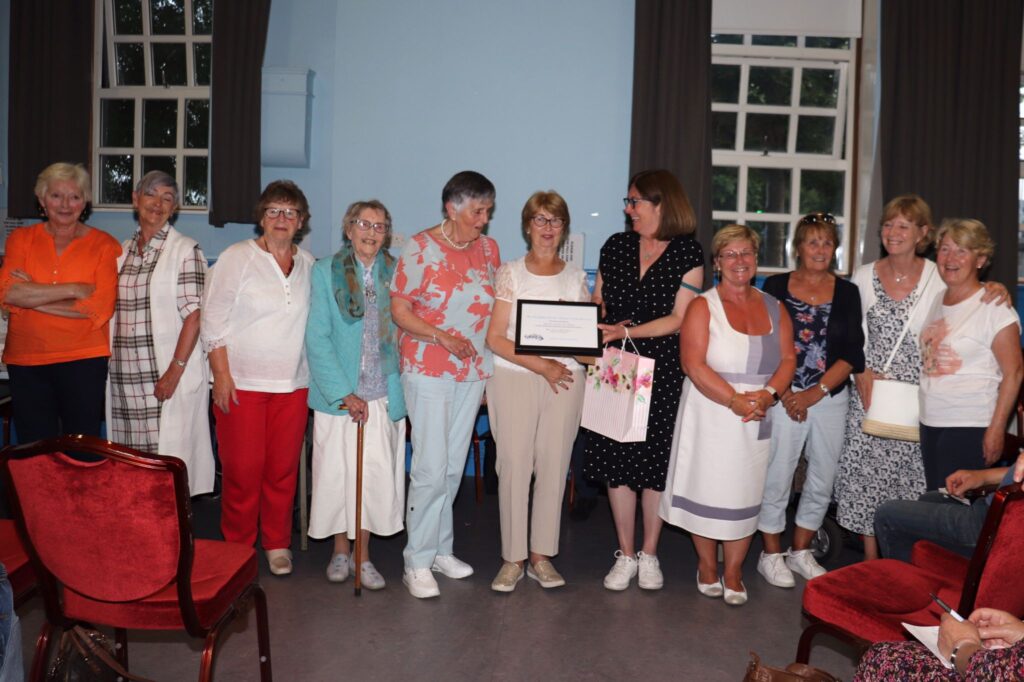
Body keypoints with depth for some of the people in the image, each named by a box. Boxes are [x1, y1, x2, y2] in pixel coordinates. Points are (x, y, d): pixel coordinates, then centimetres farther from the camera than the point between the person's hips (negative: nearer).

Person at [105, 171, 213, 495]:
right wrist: (106, 362, 9)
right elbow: (112, 311, 19)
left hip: (168, 374, -5)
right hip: (124, 375, 6)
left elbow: (194, 315, -10)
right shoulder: (121, 251, 15)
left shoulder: (185, 249, -4)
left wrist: (175, 371, -17)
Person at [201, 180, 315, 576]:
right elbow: (214, 320, -4)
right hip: (242, 382, -3)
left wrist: (315, 372, 7)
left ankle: (277, 544, 22)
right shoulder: (237, 258, -2)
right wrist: (222, 374, -10)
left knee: (283, 469, 7)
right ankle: (237, 547, 18)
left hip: (293, 384, 3)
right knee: (242, 469, 1)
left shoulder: (308, 265, 10)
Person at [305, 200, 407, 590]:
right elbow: (317, 338, -5)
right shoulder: (325, 272, 0)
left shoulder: (395, 273, 6)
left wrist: (402, 392, 0)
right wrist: (344, 393, -12)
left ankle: (363, 555, 19)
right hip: (338, 393, -1)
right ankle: (341, 551, 25)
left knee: (376, 475, 3)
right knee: (336, 472, 6)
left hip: (384, 394, 2)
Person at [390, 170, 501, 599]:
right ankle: (417, 563, 5)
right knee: (431, 467, -7)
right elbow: (399, 311, -8)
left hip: (473, 370, 5)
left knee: (454, 466, 12)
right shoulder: (420, 248, -8)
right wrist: (442, 337, -22)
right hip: (427, 370, -5)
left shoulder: (488, 248, 7)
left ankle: (440, 549, 25)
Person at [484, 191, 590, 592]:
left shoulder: (575, 277, 12)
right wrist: (541, 365, -13)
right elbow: (495, 339, -4)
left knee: (554, 466, 3)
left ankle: (541, 555, 15)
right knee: (514, 465, -4)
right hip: (514, 378, -2)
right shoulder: (510, 274, 3)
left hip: (565, 379, 3)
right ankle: (513, 558, 7)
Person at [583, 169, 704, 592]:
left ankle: (649, 555, 20)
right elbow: (598, 303, 12)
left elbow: (677, 319, -9)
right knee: (617, 461, 3)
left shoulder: (688, 254, -3)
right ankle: (626, 555, 16)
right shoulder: (615, 247, 9)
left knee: (656, 461, 4)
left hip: (664, 371, -3)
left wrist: (626, 331, -18)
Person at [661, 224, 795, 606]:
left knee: (745, 494, 7)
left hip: (757, 419, 4)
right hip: (710, 415, -3)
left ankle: (733, 572, 21)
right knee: (706, 489, 4)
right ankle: (707, 566, 23)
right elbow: (693, 364, -13)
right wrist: (735, 400, -20)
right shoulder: (703, 306, -4)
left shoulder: (774, 309, 11)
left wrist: (769, 394, -12)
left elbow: (788, 358, 7)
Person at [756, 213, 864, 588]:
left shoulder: (846, 292, 7)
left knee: (822, 481, 10)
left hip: (830, 399, 3)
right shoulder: (776, 286, 1)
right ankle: (771, 554, 15)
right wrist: (784, 392, -11)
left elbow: (852, 354, 1)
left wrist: (816, 392, -10)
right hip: (784, 397, -3)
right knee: (776, 477, -2)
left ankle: (800, 552, 27)